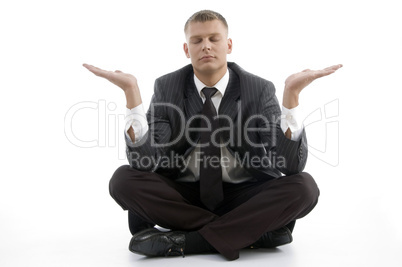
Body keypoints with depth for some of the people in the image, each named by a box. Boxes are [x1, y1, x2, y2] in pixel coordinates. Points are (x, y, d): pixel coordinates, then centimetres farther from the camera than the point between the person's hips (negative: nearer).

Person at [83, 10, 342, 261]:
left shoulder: (259, 89, -7)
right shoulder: (167, 87, -4)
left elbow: (290, 166, -17)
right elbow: (146, 162, -16)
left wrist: (292, 93, -29)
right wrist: (131, 91, -26)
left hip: (243, 198, -1)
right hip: (183, 196, 2)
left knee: (304, 186, -26)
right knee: (124, 179, -24)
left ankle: (185, 240, -24)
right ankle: (254, 232, -22)